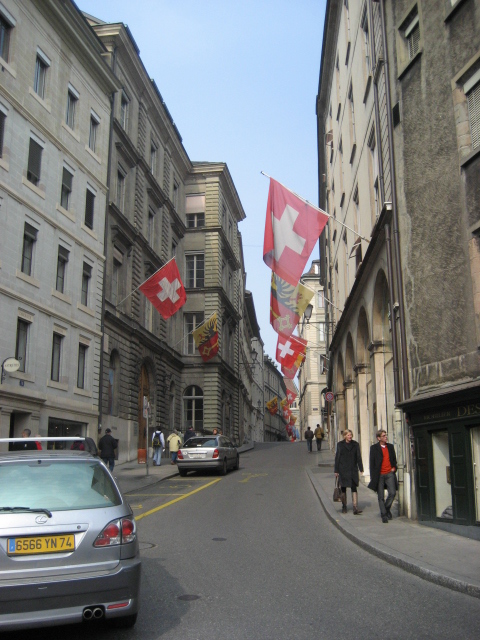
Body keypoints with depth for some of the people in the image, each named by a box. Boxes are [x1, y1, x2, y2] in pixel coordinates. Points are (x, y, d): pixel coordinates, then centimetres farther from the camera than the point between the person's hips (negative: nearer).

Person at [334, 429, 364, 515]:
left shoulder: (355, 444, 4)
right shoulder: (340, 444, 0)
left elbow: (358, 457, 5)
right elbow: (337, 458, 1)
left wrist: (361, 469, -1)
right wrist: (336, 470, -2)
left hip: (353, 470, 1)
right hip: (343, 470, -1)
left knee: (354, 488, -6)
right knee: (343, 488, 8)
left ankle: (355, 508, -10)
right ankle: (344, 506, 21)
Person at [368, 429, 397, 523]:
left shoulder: (390, 446, 10)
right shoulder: (374, 448, -1)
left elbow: (394, 459, 21)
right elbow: (372, 463, -1)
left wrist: (394, 467, 2)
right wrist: (372, 477, -5)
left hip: (389, 474, 3)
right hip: (379, 475, -3)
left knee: (392, 493, -9)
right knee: (381, 497, 2)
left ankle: (387, 509, 17)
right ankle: (384, 515, 13)